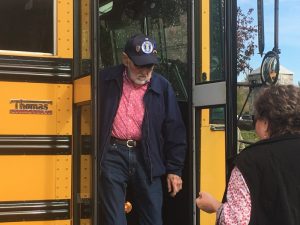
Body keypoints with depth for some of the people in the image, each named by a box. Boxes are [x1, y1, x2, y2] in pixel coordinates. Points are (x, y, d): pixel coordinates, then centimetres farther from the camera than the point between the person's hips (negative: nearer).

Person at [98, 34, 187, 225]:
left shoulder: (162, 87, 4)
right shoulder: (106, 81, 2)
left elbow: (175, 131, 7)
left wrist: (174, 169, 5)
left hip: (146, 157, 1)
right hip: (113, 155, -1)